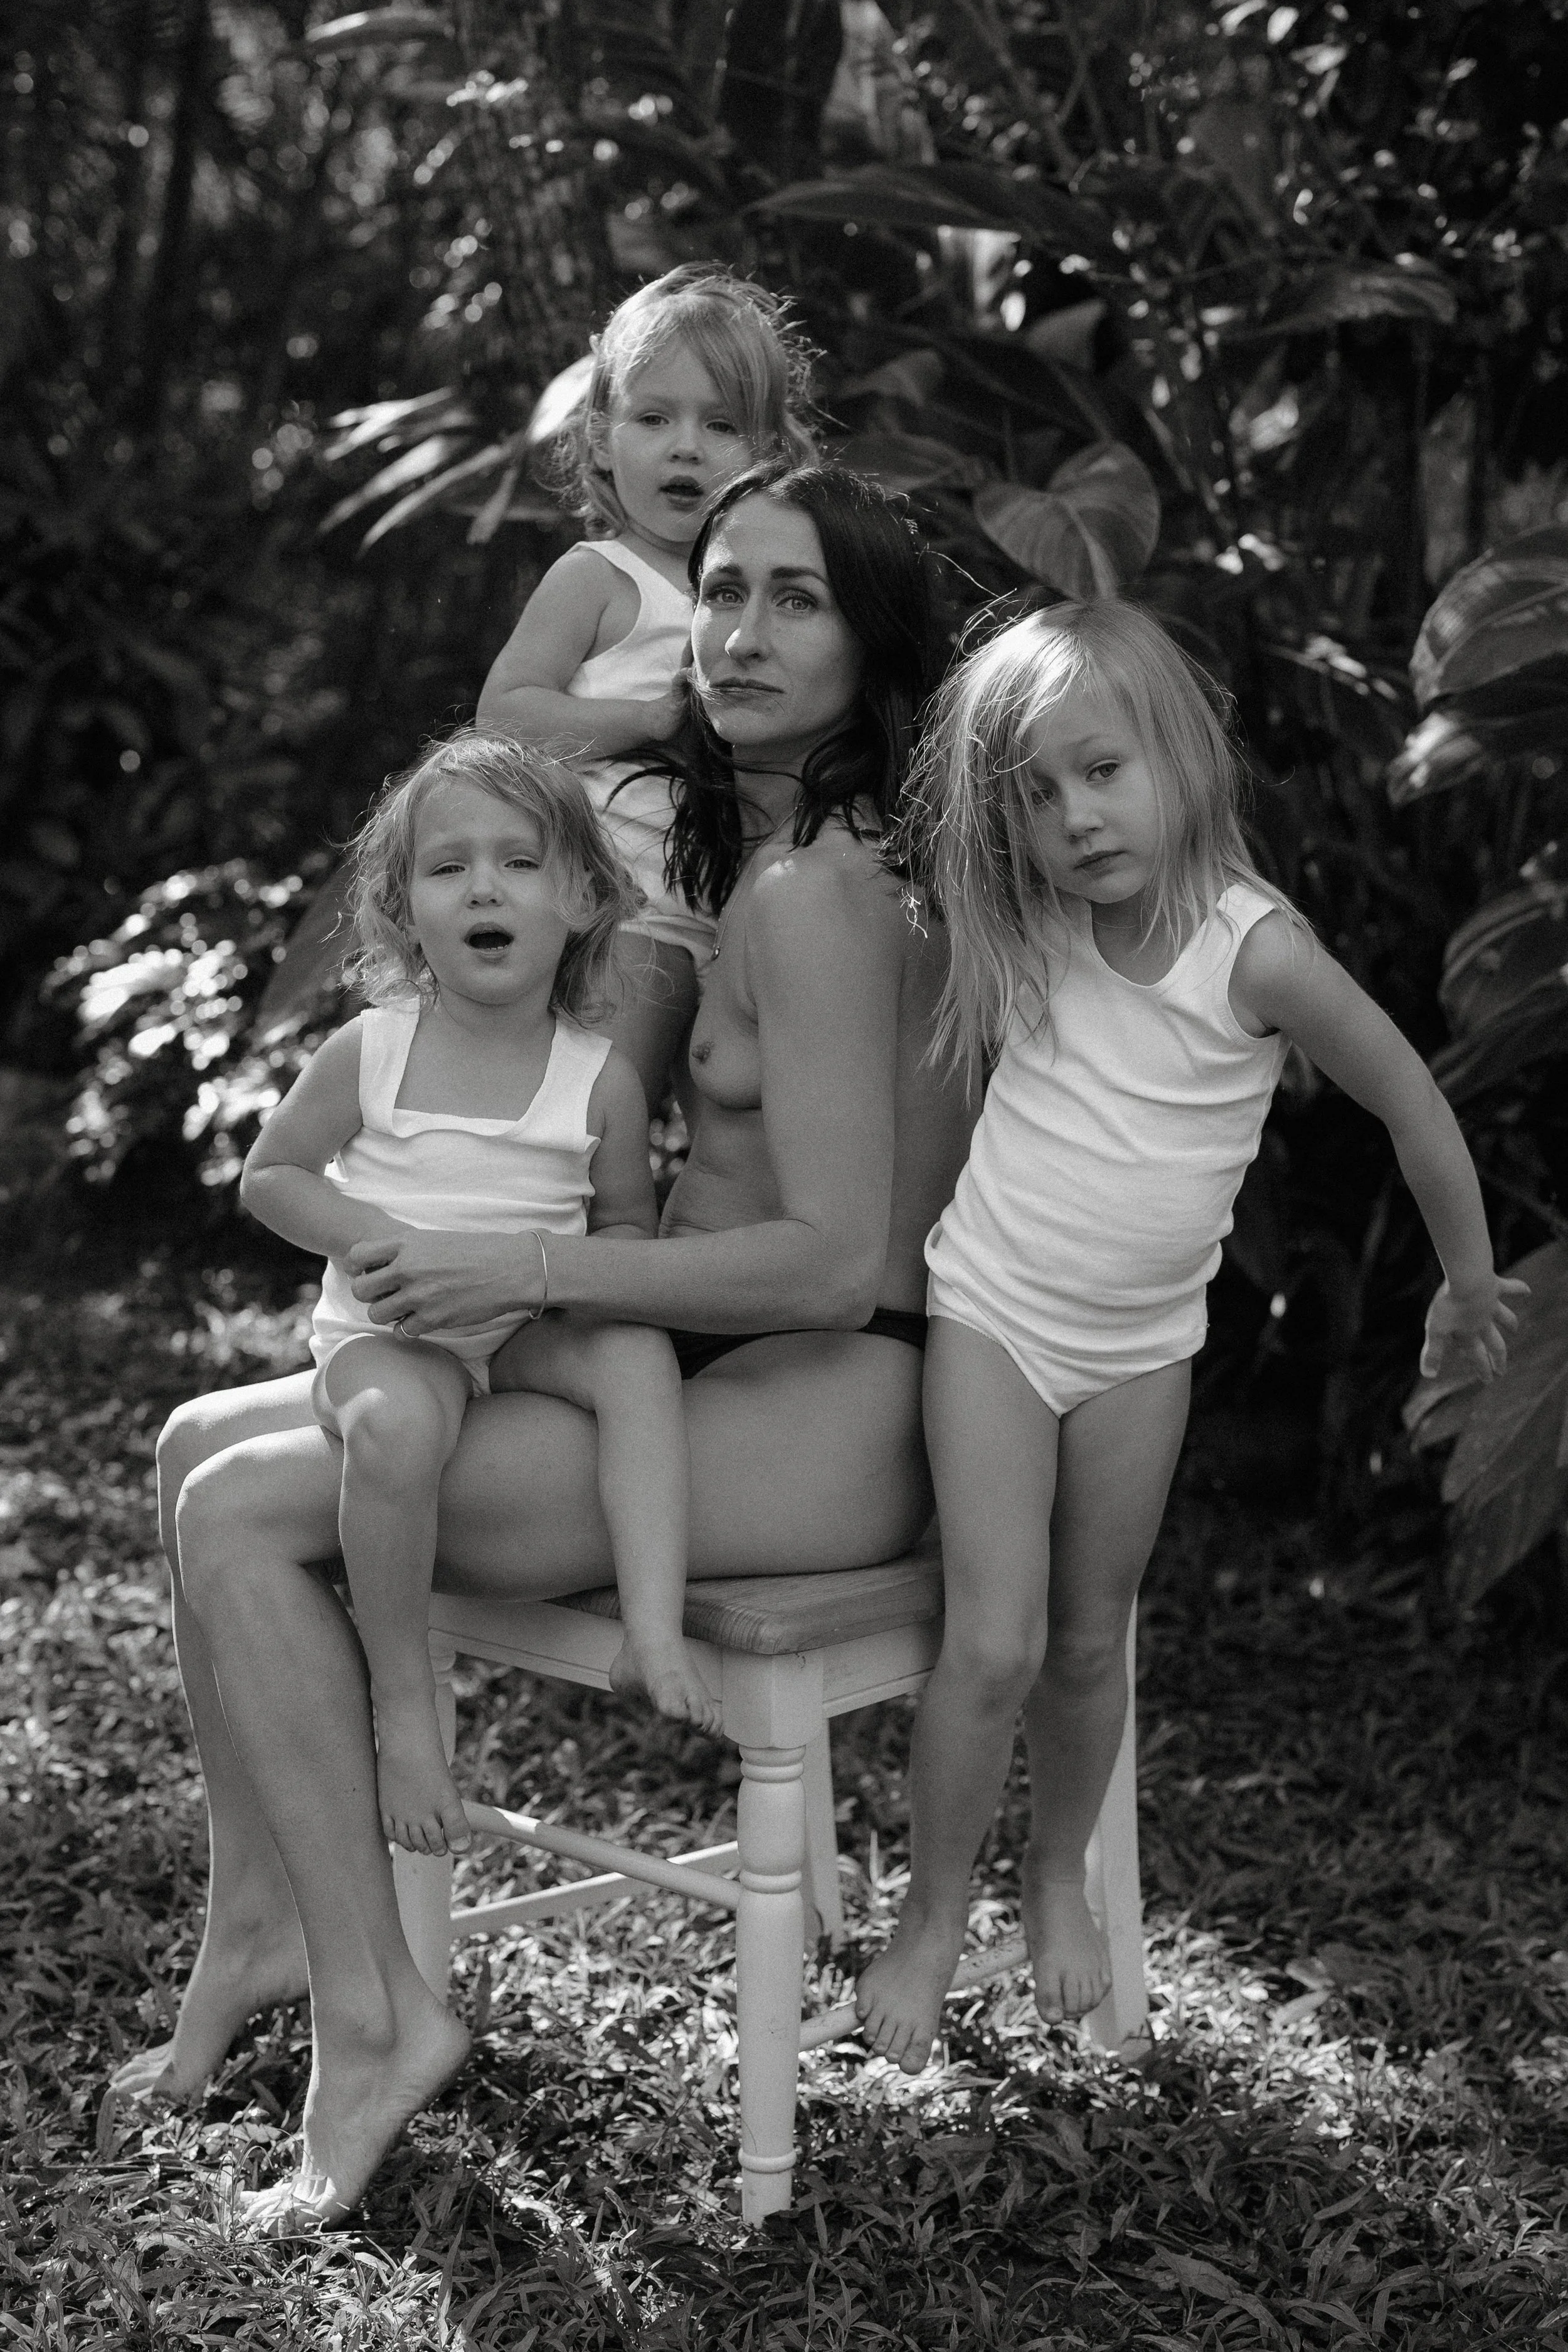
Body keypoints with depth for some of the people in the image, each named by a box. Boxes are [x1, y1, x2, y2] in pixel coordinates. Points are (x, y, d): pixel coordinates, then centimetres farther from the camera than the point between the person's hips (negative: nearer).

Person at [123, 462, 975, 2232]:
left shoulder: (806, 889, -18)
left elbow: (838, 1260, -23)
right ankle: (260, 1921, 13)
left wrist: (528, 1271, -20)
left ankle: (372, 2016, -8)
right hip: (723, 1375, 10)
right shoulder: (851, 852, 12)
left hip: (824, 1421, -10)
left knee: (242, 1508, -15)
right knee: (203, 1443, 8)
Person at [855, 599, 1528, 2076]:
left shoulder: (1255, 954, -18)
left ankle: (1060, 1879, 37)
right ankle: (929, 1923, 12)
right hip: (992, 1318, 0)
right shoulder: (1028, 938, -9)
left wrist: (1469, 1285, 4)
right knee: (993, 1645, -7)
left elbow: (1414, 1108, -6)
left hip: (1140, 1349, 0)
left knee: (1091, 1640, 12)